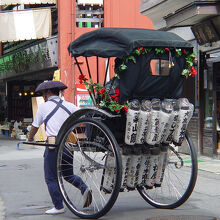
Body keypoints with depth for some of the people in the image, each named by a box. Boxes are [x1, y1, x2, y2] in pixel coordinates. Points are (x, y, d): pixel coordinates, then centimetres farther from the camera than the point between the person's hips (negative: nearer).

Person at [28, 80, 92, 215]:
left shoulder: (44, 107, 1)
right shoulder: (69, 106, 10)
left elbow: (35, 127, 11)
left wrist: (30, 139, 29)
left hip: (53, 145, -5)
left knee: (51, 178, 6)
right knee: (68, 174, 21)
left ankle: (59, 207, 6)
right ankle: (84, 188, -1)